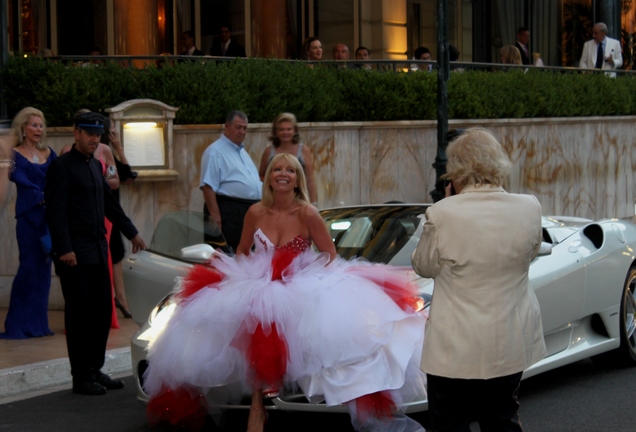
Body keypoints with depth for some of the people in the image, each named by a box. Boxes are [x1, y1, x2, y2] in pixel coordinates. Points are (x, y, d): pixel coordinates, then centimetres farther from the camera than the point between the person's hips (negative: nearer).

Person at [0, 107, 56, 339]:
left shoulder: (49, 154, 15)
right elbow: (19, 178, -14)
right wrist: (42, 197, -27)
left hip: (49, 215, 5)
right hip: (28, 216, -5)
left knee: (44, 267, 5)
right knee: (29, 266, -9)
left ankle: (38, 324, 11)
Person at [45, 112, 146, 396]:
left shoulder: (95, 165, 16)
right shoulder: (62, 166, -8)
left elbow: (109, 203, 26)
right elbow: (56, 211, -14)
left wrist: (131, 233, 29)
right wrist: (64, 249, -20)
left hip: (97, 249, 8)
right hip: (75, 253, -8)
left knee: (102, 310, 9)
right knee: (79, 313, -3)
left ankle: (95, 369, 19)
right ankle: (81, 377, 4)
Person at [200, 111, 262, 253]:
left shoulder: (242, 151, 22)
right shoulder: (215, 152, -7)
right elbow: (208, 186, -16)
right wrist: (215, 217, -22)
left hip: (250, 211, 9)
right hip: (229, 212, -9)